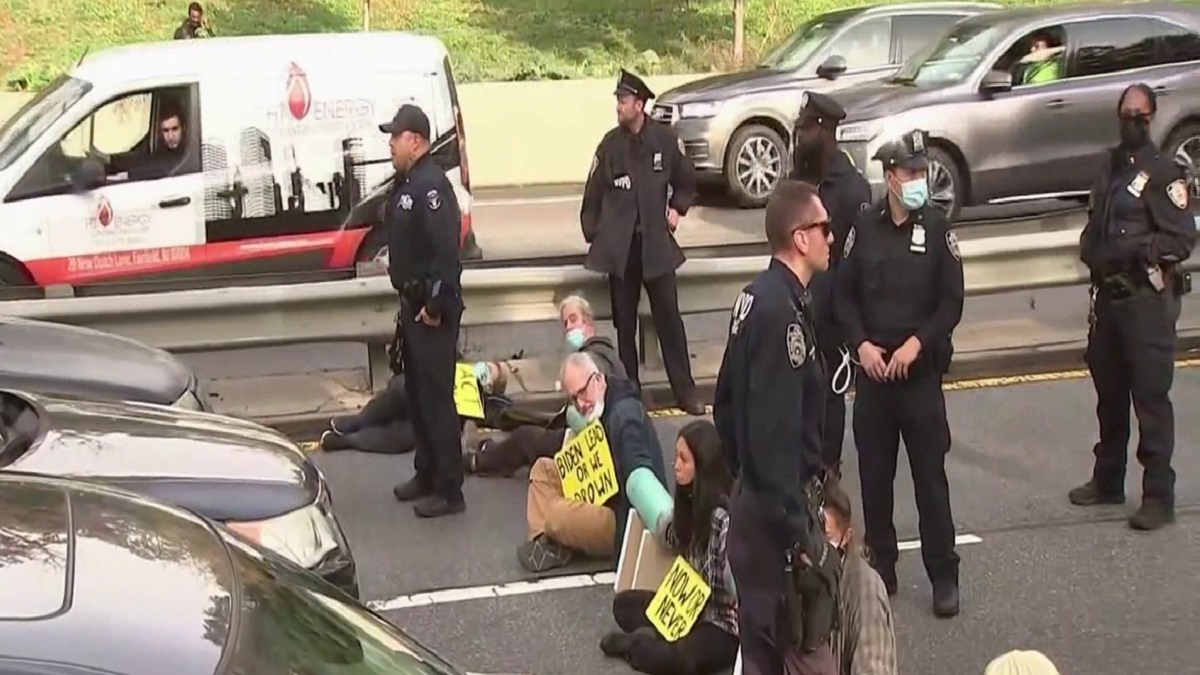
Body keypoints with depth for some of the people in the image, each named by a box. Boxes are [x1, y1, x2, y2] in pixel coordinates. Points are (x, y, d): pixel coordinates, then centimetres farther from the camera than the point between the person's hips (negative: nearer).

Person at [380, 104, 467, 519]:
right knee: (415, 392, 18)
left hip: (431, 308, -11)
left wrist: (435, 305, -23)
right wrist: (402, 282, 15)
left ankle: (449, 490, 1)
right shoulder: (405, 183, 13)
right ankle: (426, 474, 30)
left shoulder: (431, 186, -19)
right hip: (412, 302, 11)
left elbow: (446, 250, -25)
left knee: (436, 396, -6)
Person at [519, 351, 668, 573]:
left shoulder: (624, 415, -25)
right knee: (543, 468, 10)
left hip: (625, 522, -11)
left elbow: (639, 477, -39)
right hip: (602, 500, 11)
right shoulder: (598, 408, 5)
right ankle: (546, 542, -7)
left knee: (556, 515, -30)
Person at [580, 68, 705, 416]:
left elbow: (686, 182, 14)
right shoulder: (610, 145, -1)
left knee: (669, 317, 1)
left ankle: (685, 390, 9)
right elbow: (593, 195, 6)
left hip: (657, 243, -1)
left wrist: (677, 208, -1)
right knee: (624, 322, 7)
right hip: (619, 247, 1)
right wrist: (593, 235, 3)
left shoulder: (666, 140, -2)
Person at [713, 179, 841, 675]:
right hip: (781, 503, -10)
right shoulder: (783, 312, -22)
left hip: (751, 498, 10)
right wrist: (797, 529, -22)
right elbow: (777, 431, -25)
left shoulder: (756, 297, 7)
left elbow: (727, 402, 15)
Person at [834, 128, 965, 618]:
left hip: (922, 370, -2)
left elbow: (952, 302, -3)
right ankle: (880, 569, 22)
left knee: (930, 475, 0)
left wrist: (916, 343, -14)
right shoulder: (864, 227, 2)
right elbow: (844, 293, 6)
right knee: (874, 475, 8)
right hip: (872, 369, 2)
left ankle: (944, 577, 10)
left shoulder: (937, 229, -3)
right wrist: (862, 344, -7)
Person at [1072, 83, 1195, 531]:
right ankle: (1108, 481, 30)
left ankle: (1159, 497, 1)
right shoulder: (1111, 166, 13)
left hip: (1147, 299, -7)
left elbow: (1183, 239, -13)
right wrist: (1091, 248, 5)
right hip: (1108, 295, 7)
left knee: (1151, 399, -5)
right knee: (1109, 394, 16)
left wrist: (1136, 249, -23)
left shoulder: (1162, 173, -8)